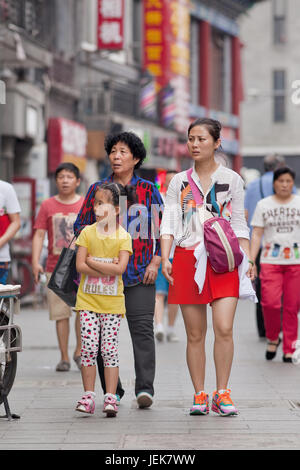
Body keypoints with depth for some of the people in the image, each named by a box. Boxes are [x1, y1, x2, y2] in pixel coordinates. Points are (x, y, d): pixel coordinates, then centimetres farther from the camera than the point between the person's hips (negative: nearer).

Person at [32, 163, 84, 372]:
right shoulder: (47, 206, 6)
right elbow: (39, 235, 4)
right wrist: (36, 262, -6)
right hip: (55, 268, 1)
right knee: (61, 313, 2)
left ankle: (79, 352, 9)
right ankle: (64, 358, 10)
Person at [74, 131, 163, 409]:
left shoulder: (148, 190, 10)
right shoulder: (97, 190, 12)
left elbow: (161, 228, 10)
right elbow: (81, 225, 15)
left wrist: (156, 261, 0)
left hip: (140, 271, -2)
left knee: (142, 328, -11)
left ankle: (145, 387, -14)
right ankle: (112, 391, 8)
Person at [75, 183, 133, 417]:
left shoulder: (123, 237, -2)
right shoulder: (88, 232, 2)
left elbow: (120, 268, -15)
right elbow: (80, 266, -5)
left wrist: (92, 261, -13)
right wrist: (107, 269, -13)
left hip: (112, 301, -1)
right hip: (88, 299, 1)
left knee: (109, 349, -1)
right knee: (89, 347, -3)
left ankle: (111, 397, 2)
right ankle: (88, 396, 4)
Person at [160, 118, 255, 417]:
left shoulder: (231, 179, 9)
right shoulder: (179, 182, 10)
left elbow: (239, 224, 11)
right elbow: (169, 222, 4)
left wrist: (247, 258, 1)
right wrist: (165, 257, -10)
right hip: (188, 258, 1)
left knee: (224, 328, -12)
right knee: (195, 334, 1)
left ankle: (222, 394, -2)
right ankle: (199, 395, 9)